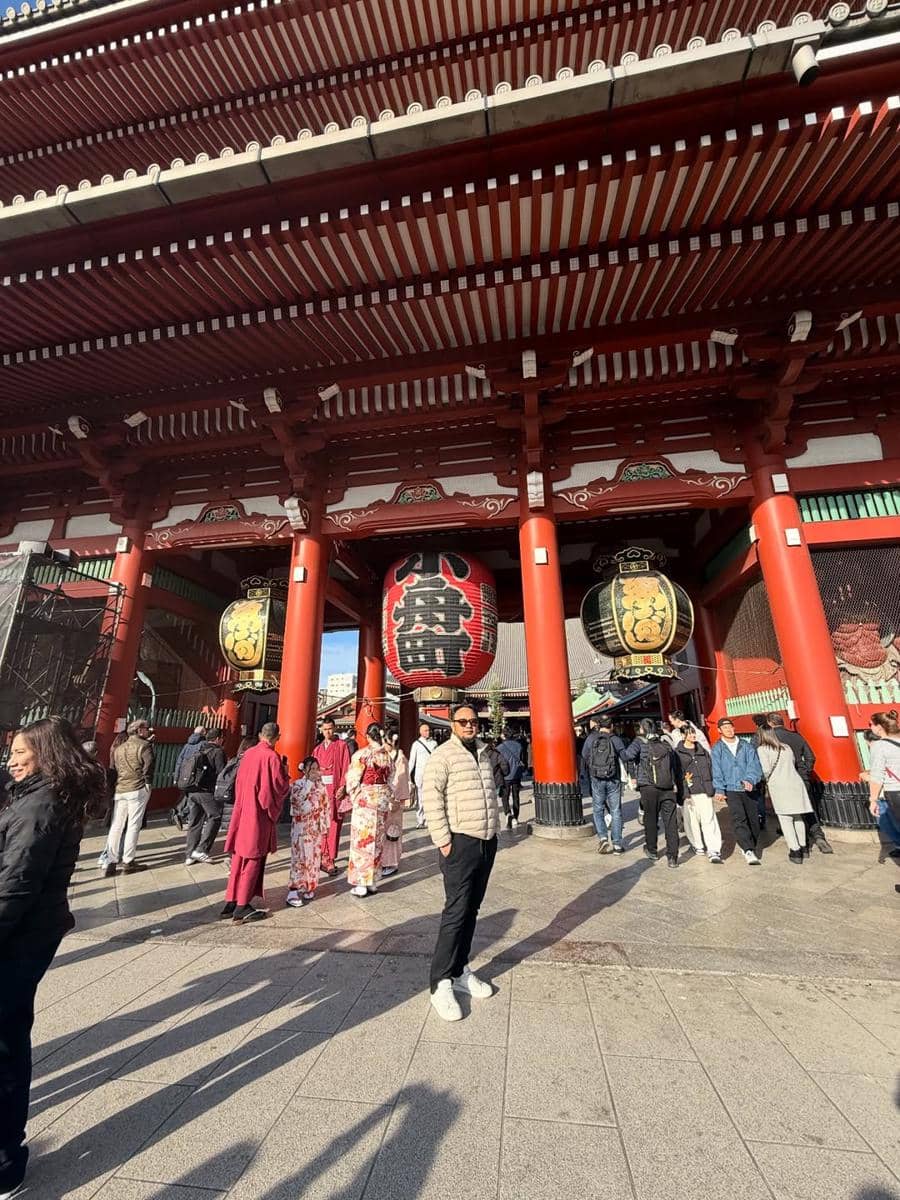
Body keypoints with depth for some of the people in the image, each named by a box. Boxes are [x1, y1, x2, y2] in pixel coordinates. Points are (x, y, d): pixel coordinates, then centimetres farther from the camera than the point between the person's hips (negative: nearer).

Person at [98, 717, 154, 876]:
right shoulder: (144, 746, -6)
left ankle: (109, 863, 14)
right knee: (133, 826, 1)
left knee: (116, 827, 11)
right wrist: (148, 785, 3)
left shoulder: (118, 748, 16)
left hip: (119, 790, 6)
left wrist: (116, 787, 20)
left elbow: (112, 770, 15)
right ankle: (128, 862, 5)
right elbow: (148, 769, -11)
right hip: (138, 790, -6)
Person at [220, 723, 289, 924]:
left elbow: (239, 782, 14)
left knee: (239, 857, 15)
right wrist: (285, 775, 4)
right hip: (260, 814, -7)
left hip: (242, 810, 7)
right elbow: (281, 787, -14)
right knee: (253, 859, 4)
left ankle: (231, 902, 21)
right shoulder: (272, 757, -17)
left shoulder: (248, 753, 4)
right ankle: (242, 907, 9)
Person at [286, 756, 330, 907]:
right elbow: (297, 800, -25)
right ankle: (293, 892, -3)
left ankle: (309, 887, 23)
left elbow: (326, 806, 8)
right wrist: (309, 782, -23)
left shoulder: (321, 786, 4)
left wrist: (325, 823, 4)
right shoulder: (297, 784, -7)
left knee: (314, 856, 9)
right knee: (299, 856, -7)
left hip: (316, 826, 4)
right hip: (301, 826, -4)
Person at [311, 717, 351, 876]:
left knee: (333, 825, -2)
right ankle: (322, 857, 15)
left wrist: (343, 787, -13)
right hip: (320, 788, 4)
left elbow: (346, 767, -4)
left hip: (335, 789, -3)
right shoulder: (318, 748, 14)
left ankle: (329, 860, 5)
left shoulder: (341, 745, 2)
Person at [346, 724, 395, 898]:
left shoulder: (362, 754, -14)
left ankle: (361, 884, 11)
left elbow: (352, 780, -7)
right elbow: (389, 779, 6)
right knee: (377, 840, 13)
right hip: (383, 798, 4)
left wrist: (353, 796, 10)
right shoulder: (388, 755, -1)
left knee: (361, 840, 5)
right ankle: (372, 882, 23)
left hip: (365, 798, -4)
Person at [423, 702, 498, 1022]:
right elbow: (432, 800, -16)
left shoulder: (483, 753, 10)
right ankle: (441, 984, 11)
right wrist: (443, 841, -16)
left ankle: (460, 970, 29)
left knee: (471, 910, 15)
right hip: (460, 843, -7)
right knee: (456, 912, -3)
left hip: (487, 842, 7)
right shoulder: (442, 756, -13)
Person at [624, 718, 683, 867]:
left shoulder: (640, 741, -1)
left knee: (651, 820, 14)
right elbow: (677, 766, 11)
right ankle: (672, 857, 5)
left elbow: (628, 755, -20)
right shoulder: (666, 743, 12)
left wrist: (621, 753, 3)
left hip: (649, 787, -2)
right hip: (669, 788, 3)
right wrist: (679, 790, 16)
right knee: (671, 822, 5)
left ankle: (651, 851, 28)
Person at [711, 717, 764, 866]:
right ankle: (749, 851, -19)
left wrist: (750, 779, -22)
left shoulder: (746, 746, 7)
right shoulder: (717, 749, 3)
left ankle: (750, 847, 28)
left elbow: (754, 764, -4)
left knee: (753, 819, 7)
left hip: (748, 789, 3)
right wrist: (719, 790, -17)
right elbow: (716, 771, -5)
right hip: (730, 789, -2)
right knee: (739, 818, -18)